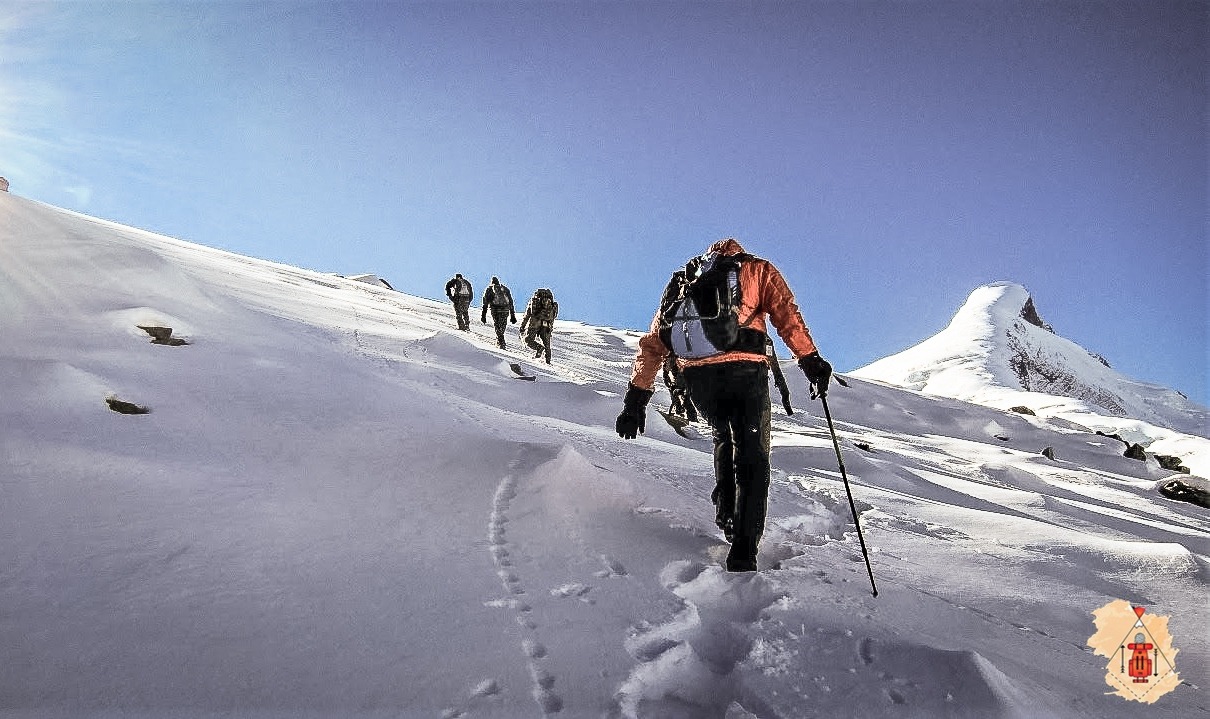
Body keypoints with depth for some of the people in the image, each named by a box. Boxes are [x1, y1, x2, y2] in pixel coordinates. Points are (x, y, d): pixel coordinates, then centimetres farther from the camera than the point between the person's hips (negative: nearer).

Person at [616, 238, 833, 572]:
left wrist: (636, 399, 22)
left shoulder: (681, 282, 29)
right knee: (752, 459, 8)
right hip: (744, 370, -3)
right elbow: (787, 314, 3)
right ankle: (742, 553, 1)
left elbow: (651, 344, 22)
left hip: (696, 375, 3)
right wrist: (811, 360, -2)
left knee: (723, 438, 31)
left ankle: (726, 514, 20)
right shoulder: (757, 269, 22)